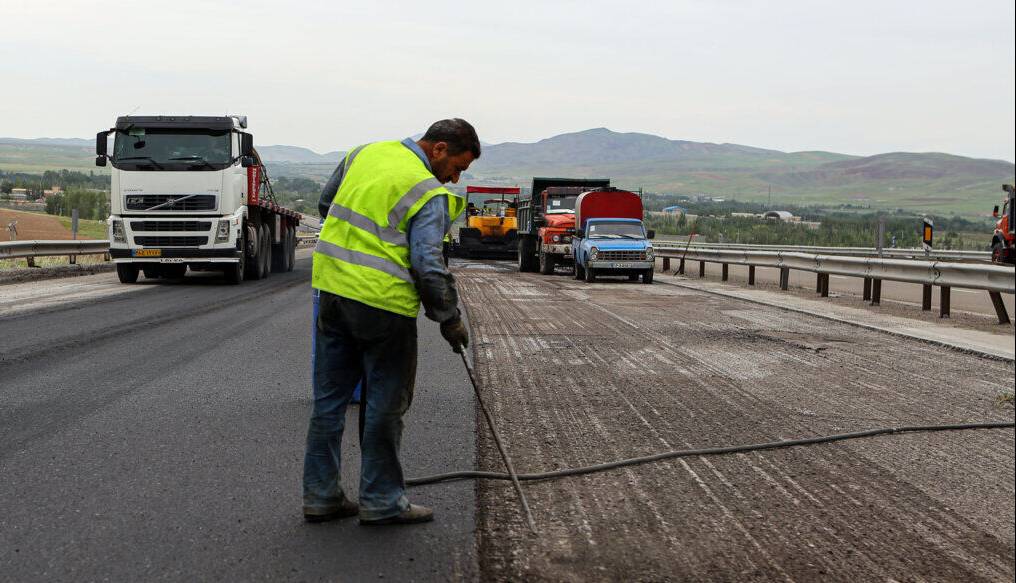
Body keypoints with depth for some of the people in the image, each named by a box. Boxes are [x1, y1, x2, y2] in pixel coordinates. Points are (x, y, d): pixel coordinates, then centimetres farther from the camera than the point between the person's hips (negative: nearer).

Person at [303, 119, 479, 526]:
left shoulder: (365, 153, 9)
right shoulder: (428, 194, -13)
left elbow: (327, 202, 22)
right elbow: (428, 266, -19)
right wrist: (449, 319, -7)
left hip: (332, 288, 7)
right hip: (381, 303, -7)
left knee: (329, 399, 14)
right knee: (385, 405, 6)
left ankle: (320, 496, 21)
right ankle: (381, 502, 14)